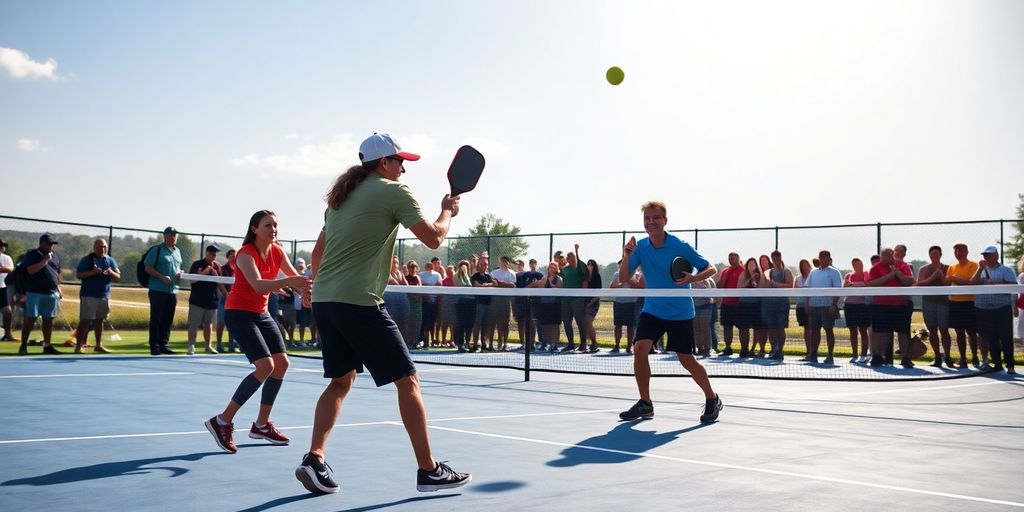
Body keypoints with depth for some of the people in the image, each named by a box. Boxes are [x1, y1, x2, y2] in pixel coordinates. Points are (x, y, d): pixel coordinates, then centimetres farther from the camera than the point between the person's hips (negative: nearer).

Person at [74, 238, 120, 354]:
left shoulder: (110, 261, 10)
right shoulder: (86, 259, -1)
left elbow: (118, 278, 8)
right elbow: (79, 275, -8)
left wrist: (111, 272, -13)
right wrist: (93, 272, -21)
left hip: (104, 296, 5)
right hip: (88, 295, -5)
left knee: (99, 320, 12)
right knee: (85, 320, -8)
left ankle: (99, 345, 20)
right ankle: (78, 346, -5)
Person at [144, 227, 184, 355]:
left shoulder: (178, 251, 16)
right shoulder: (157, 250, -4)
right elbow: (148, 268, -7)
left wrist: (180, 273, 4)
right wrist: (162, 277, -19)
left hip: (173, 290, 6)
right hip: (158, 290, -6)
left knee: (168, 320, 9)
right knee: (156, 319, -2)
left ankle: (163, 344, 16)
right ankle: (154, 346, 1)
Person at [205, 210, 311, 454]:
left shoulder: (277, 252, 0)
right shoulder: (246, 254, -21)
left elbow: (295, 278, -9)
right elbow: (258, 285, -37)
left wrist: (306, 287, -32)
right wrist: (288, 281, -52)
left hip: (261, 313, 8)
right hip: (238, 313, -8)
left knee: (282, 362, 3)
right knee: (266, 365, -20)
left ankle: (261, 424, 16)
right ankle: (222, 421, -11)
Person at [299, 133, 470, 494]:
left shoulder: (340, 196, 20)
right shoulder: (394, 192, -3)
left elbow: (318, 251, 25)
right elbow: (433, 239, -5)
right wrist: (448, 211, 13)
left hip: (323, 300, 8)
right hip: (359, 302, -8)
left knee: (341, 380, 18)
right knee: (407, 380, 0)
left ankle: (314, 459, 6)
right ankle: (428, 471, 4)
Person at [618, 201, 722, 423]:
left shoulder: (680, 246, -14)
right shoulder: (640, 247, -3)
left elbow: (711, 269, -9)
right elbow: (623, 278, -4)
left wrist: (692, 278, -29)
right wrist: (626, 256, -22)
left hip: (680, 312, -3)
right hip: (652, 309, 3)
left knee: (686, 360, -2)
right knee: (640, 348, -16)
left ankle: (712, 399, 23)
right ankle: (645, 404, -2)